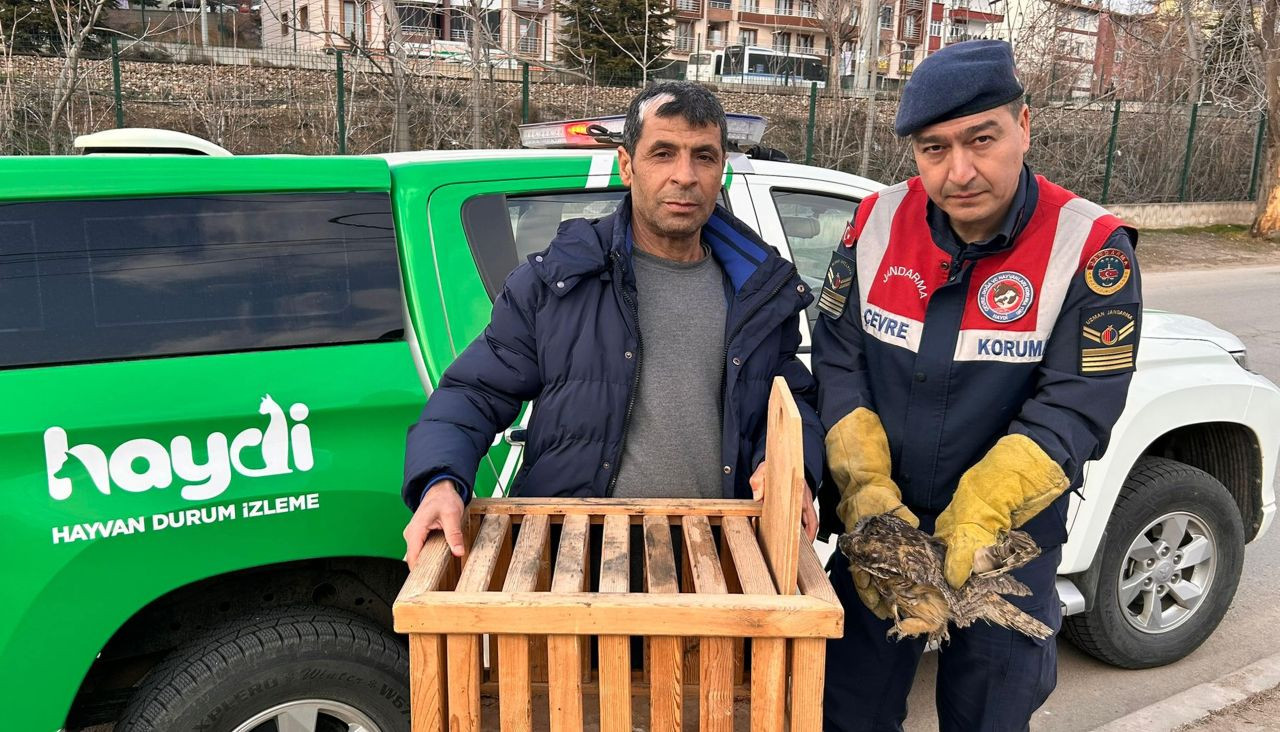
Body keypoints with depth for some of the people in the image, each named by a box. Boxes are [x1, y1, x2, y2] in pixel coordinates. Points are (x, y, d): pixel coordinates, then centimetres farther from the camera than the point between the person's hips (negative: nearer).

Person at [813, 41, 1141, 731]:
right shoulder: (877, 223, -7)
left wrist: (976, 521, -29)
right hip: (877, 529, 2)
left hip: (1010, 545, -2)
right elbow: (837, 361, -6)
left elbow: (1074, 410, -20)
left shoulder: (1091, 250, -15)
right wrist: (866, 489, -17)